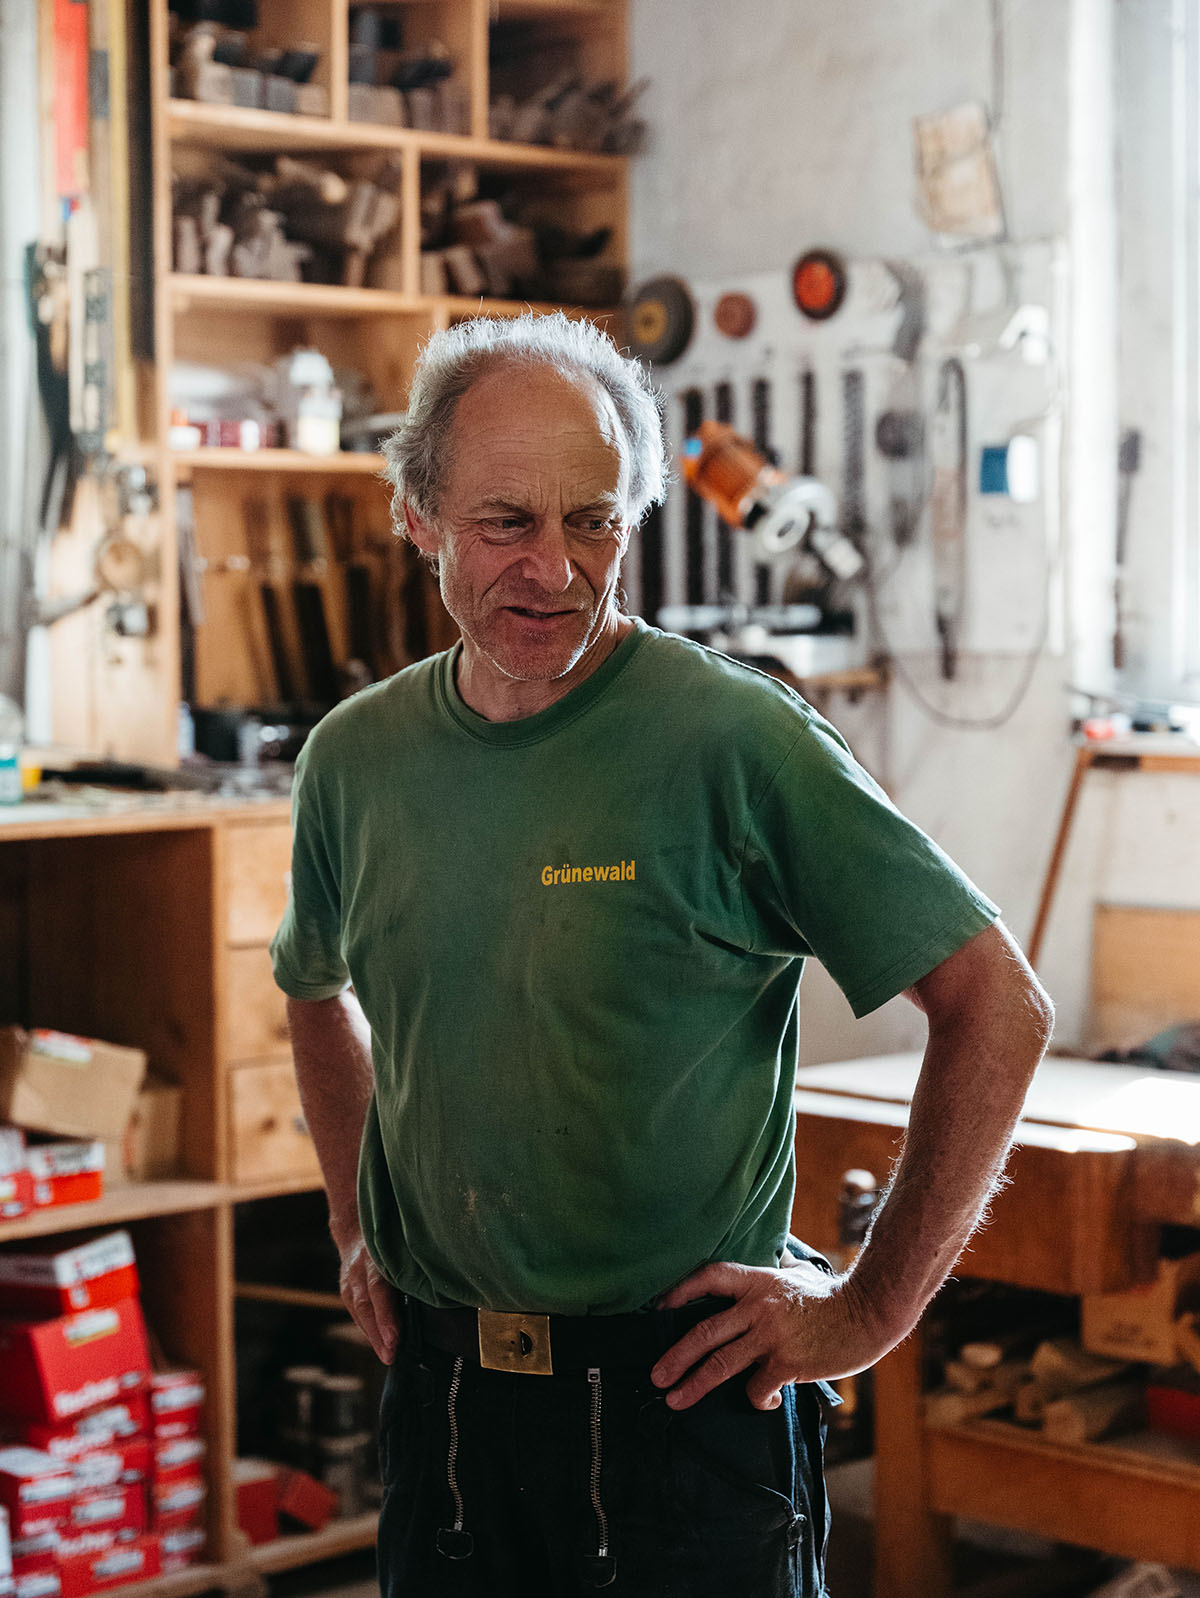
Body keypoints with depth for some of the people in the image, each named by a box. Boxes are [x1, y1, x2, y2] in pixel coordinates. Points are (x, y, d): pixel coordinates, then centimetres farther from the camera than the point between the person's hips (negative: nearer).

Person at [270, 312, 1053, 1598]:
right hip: (441, 1394, 5)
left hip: (689, 1403, -4)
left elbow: (998, 1008, -13)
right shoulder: (355, 758, 3)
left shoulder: (734, 740, -14)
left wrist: (868, 1310, -10)